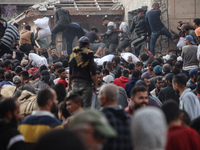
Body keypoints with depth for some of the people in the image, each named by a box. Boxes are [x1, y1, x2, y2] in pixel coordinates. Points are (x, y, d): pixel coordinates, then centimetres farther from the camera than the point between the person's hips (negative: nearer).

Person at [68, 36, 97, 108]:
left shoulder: (73, 54, 10)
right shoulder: (89, 54, -6)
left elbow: (70, 72, 15)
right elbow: (93, 72, -10)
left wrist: (69, 84, 21)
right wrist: (95, 84, -3)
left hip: (75, 83, 5)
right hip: (86, 83, -5)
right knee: (86, 106, -5)